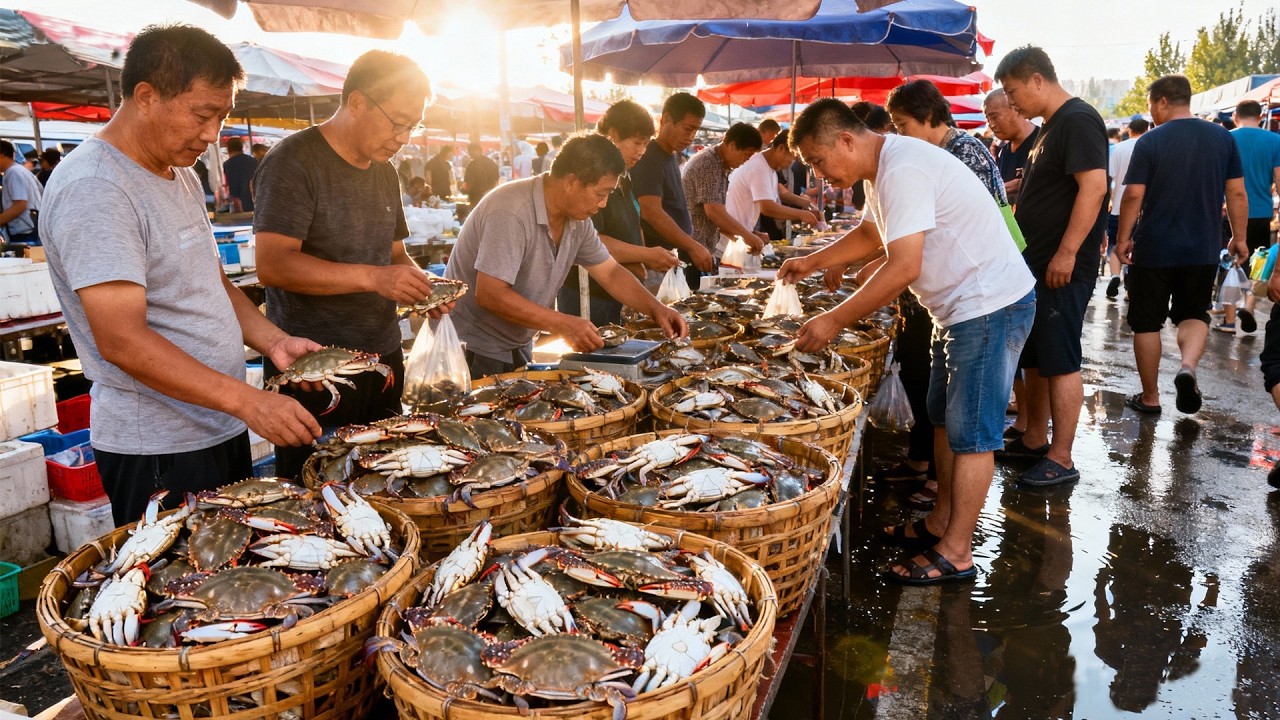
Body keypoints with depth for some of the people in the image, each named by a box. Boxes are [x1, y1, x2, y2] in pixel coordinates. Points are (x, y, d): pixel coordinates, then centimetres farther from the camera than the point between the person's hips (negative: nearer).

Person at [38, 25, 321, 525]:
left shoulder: (181, 174, 12)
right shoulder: (93, 188, -19)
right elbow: (121, 340, -25)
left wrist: (273, 342, 3)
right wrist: (245, 399, -29)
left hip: (222, 426, 9)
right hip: (157, 451, -9)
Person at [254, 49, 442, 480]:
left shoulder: (385, 172, 13)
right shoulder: (294, 161, -11)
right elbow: (272, 264, -20)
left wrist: (419, 282, 1)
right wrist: (372, 277, -26)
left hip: (383, 358, 7)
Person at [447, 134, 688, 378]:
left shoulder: (577, 219, -1)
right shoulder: (512, 212, -27)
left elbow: (611, 273, 9)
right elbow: (490, 295, -31)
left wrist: (656, 309, -4)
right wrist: (564, 325, -30)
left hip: (518, 346, 8)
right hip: (473, 351, -8)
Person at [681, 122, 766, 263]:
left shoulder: (720, 166, 15)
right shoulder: (708, 163, -14)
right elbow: (713, 211, -22)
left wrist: (740, 239, 10)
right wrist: (747, 235, -16)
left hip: (703, 247, 10)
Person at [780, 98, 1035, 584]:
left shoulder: (902, 171, -25)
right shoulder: (883, 168, 9)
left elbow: (903, 268, -31)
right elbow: (872, 234, 27)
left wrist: (835, 320, -26)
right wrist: (812, 262, 18)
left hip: (991, 305, -11)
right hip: (961, 304, 11)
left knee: (970, 432, -3)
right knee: (945, 419, 18)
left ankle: (955, 553, 6)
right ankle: (941, 521, 31)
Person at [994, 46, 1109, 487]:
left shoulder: (1078, 121, -14)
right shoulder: (1051, 127, 16)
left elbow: (1094, 186, -23)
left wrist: (1067, 252, -26)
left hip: (1063, 267, -10)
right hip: (1036, 264, 10)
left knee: (1060, 361, -5)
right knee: (1033, 355, 15)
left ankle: (1061, 460, 2)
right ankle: (1034, 440, 27)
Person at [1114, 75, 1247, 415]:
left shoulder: (1150, 141, -10)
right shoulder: (1223, 138, 2)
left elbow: (1134, 195, -13)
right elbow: (1237, 193, 3)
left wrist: (1123, 238, -3)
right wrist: (1239, 237, 11)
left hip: (1154, 248, -3)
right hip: (1203, 249, 3)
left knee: (1147, 322, 10)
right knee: (1194, 314, 18)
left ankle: (1150, 397, 16)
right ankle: (1188, 366, -11)